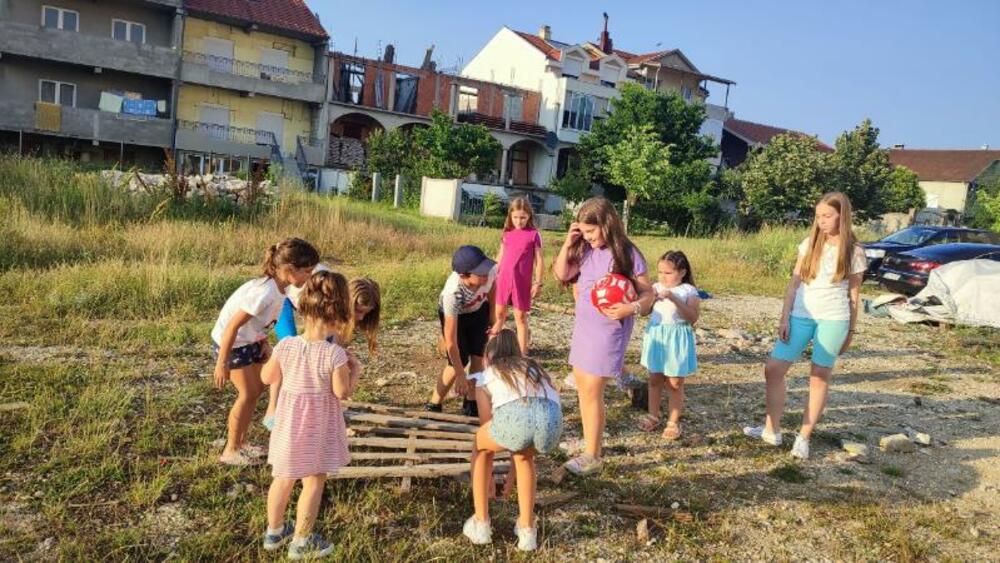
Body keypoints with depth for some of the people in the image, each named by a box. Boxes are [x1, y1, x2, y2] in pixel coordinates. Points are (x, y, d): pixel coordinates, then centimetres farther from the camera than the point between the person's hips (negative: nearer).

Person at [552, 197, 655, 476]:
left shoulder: (627, 254, -14)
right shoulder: (585, 249, 2)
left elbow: (648, 293, -10)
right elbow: (562, 274, -1)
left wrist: (632, 308, -29)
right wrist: (568, 243, -10)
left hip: (608, 330, -7)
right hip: (583, 326, 7)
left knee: (592, 393, -4)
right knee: (582, 388, 15)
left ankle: (593, 457, 9)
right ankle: (589, 443, 31)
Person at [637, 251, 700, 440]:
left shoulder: (688, 291, -8)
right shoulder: (656, 288, 5)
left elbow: (692, 318, -19)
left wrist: (674, 299, -27)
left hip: (677, 339, -4)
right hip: (656, 336, 4)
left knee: (675, 383, 5)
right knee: (655, 379, 14)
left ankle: (673, 422, 17)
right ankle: (653, 416, 28)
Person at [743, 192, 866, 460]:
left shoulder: (854, 252, -1)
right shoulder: (809, 244, 6)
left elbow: (853, 294, 4)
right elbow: (794, 284, 6)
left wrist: (851, 331, 5)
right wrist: (784, 318, 0)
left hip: (833, 319, -3)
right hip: (801, 315, 3)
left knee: (820, 376, 3)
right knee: (773, 369, -1)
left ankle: (804, 437, 14)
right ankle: (772, 430, 13)